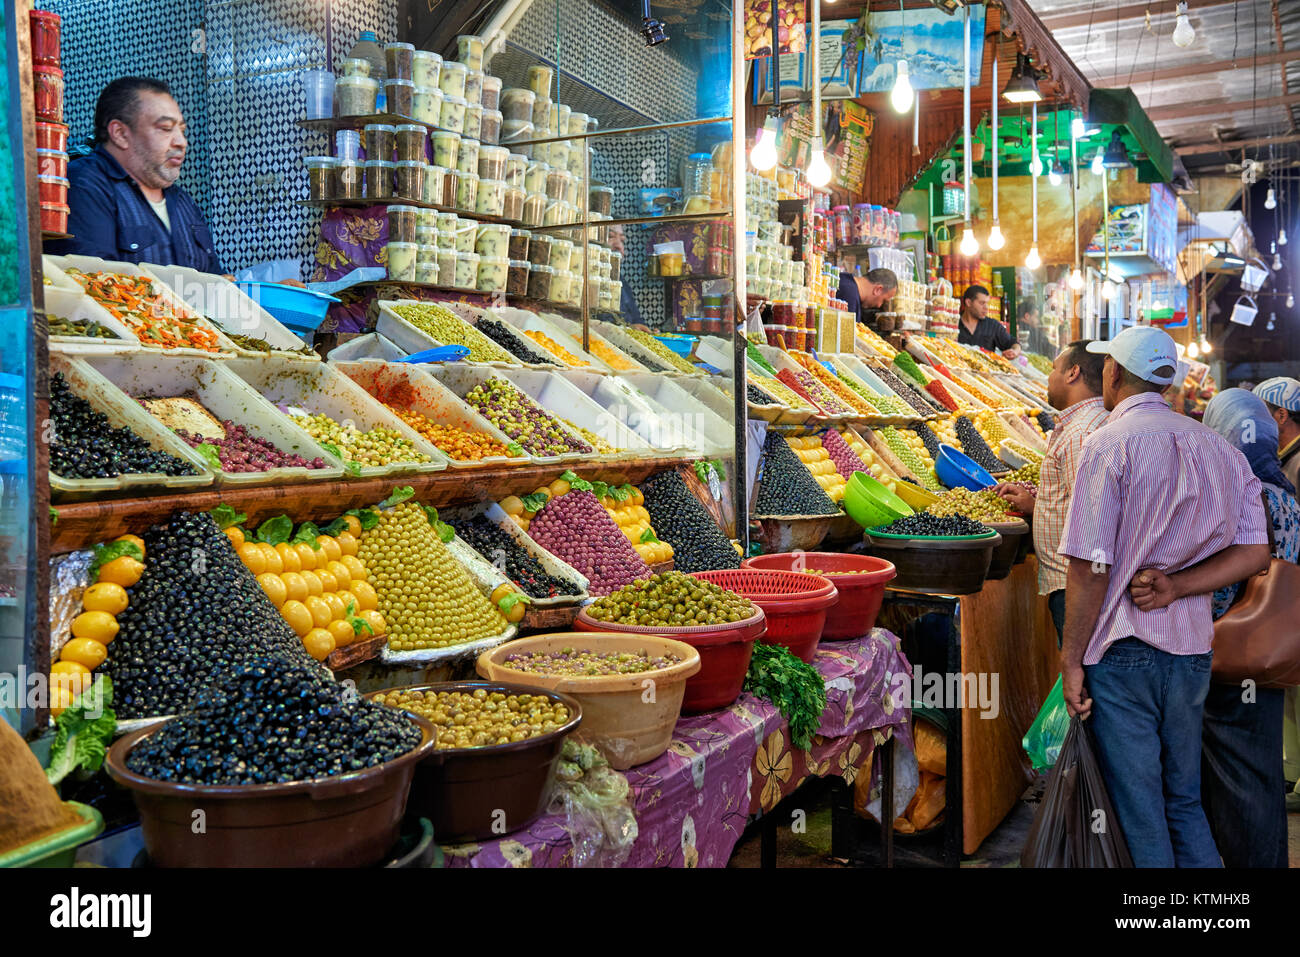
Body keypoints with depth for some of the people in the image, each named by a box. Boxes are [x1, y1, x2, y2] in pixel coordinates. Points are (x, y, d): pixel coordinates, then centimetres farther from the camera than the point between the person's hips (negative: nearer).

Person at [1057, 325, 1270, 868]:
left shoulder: (1108, 444, -11)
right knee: (1185, 804, 19)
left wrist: (1071, 660, -8)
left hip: (1124, 652, -6)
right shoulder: (1219, 448, 8)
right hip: (1193, 650, 6)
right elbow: (1254, 553, 4)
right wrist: (1176, 586, -5)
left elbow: (1091, 566, -15)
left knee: (1138, 816, 4)